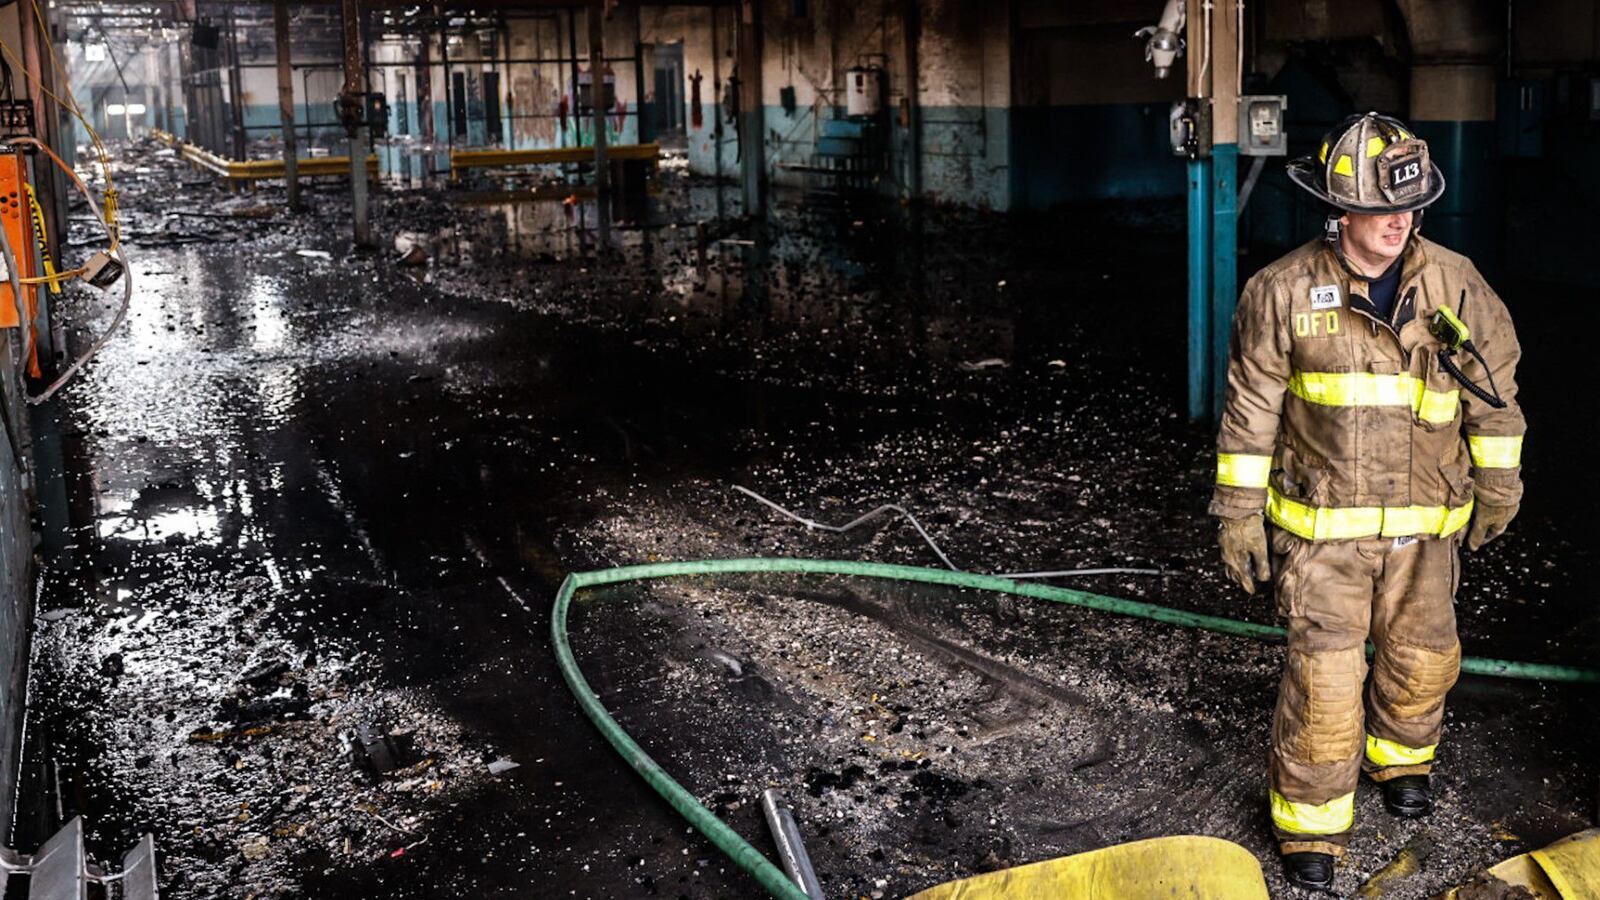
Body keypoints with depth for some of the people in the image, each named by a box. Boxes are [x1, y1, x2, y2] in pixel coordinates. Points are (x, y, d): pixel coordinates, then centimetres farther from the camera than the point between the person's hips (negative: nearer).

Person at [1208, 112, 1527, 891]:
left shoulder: (1454, 284, -4)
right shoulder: (1285, 291, -11)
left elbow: (1493, 384, 9)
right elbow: (1250, 406, -6)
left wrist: (1498, 483, 14)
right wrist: (1239, 509, -5)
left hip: (1425, 522, 3)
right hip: (1322, 523, -3)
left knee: (1422, 655, 17)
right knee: (1323, 673, -4)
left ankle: (1399, 759, 48)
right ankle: (1310, 819, 14)